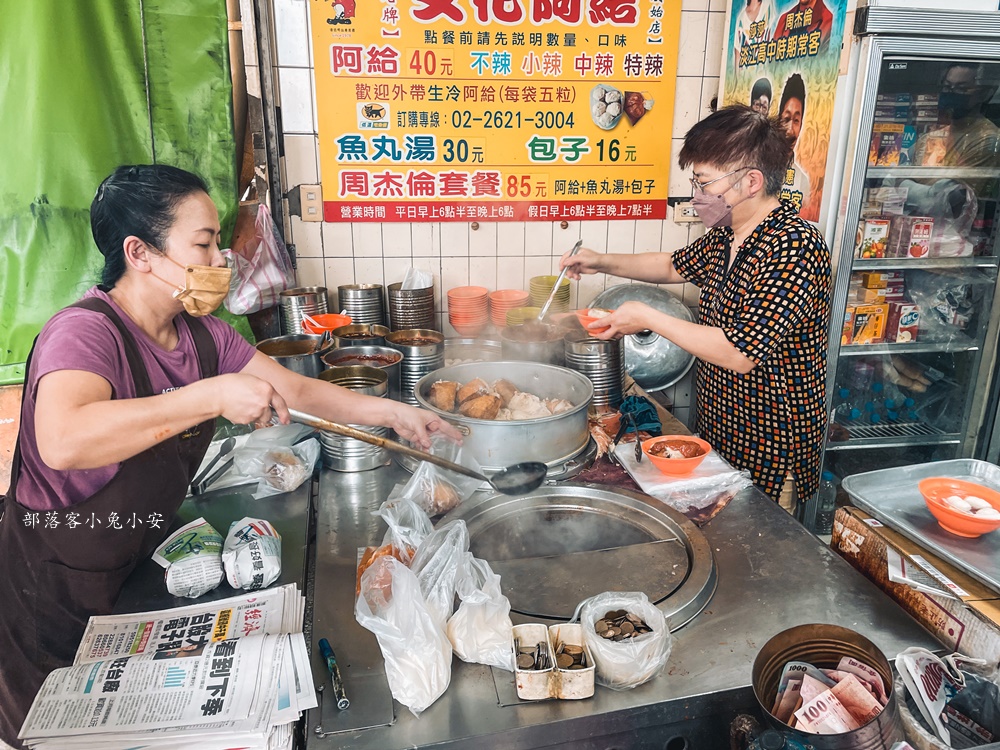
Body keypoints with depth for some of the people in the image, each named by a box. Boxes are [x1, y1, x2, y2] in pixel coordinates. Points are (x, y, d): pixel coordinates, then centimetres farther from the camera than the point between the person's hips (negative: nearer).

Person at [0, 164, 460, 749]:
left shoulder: (200, 333, -3)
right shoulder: (85, 333, -27)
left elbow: (297, 389, 0)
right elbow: (62, 441, -46)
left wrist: (391, 412, -6)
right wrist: (214, 396, -45)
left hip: (139, 564, 7)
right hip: (55, 590, -7)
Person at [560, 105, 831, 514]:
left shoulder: (795, 247, -25)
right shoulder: (725, 236, 3)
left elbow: (740, 353, -29)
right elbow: (675, 266, 23)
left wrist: (648, 318, -20)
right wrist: (604, 262, 10)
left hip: (769, 454, -8)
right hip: (716, 434, 8)